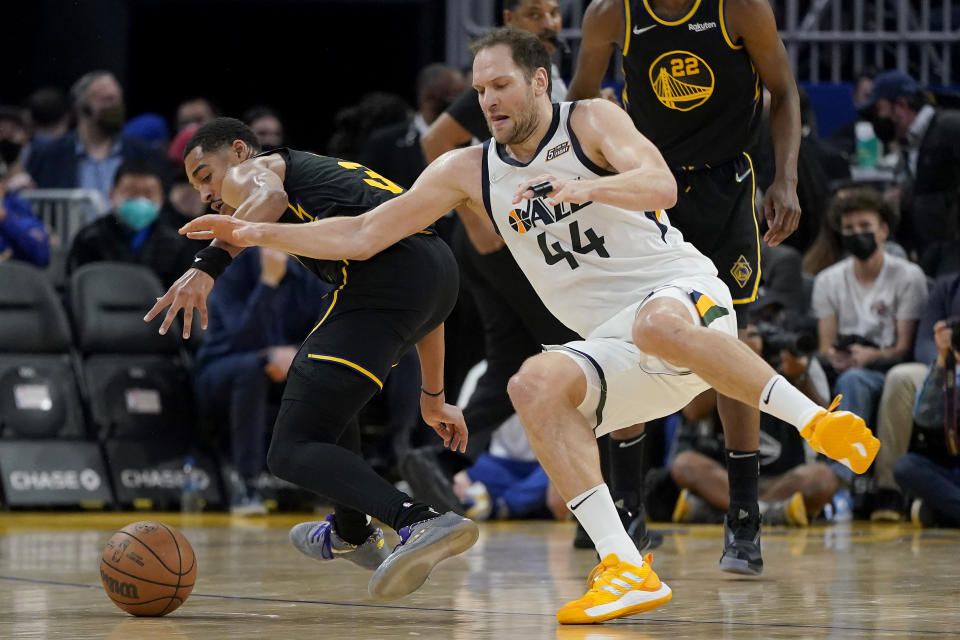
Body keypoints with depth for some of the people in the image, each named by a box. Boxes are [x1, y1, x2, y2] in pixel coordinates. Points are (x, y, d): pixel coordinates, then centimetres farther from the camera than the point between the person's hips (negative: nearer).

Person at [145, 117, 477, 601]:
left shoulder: (247, 171, 16)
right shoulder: (325, 171, 38)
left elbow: (269, 197, -14)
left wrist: (208, 265, -25)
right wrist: (433, 396, 45)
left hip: (382, 275, -9)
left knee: (292, 452, -9)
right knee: (326, 381, 36)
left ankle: (421, 522, -31)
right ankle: (351, 533, 46)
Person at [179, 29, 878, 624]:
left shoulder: (592, 121, -2)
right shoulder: (469, 171, 10)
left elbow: (660, 185, -20)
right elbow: (362, 236, 11)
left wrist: (583, 188, -37)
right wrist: (258, 233, 2)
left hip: (683, 292, -5)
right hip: (619, 347, 5)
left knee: (657, 324, -41)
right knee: (535, 383, -26)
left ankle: (816, 420, -28)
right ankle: (626, 569, -31)